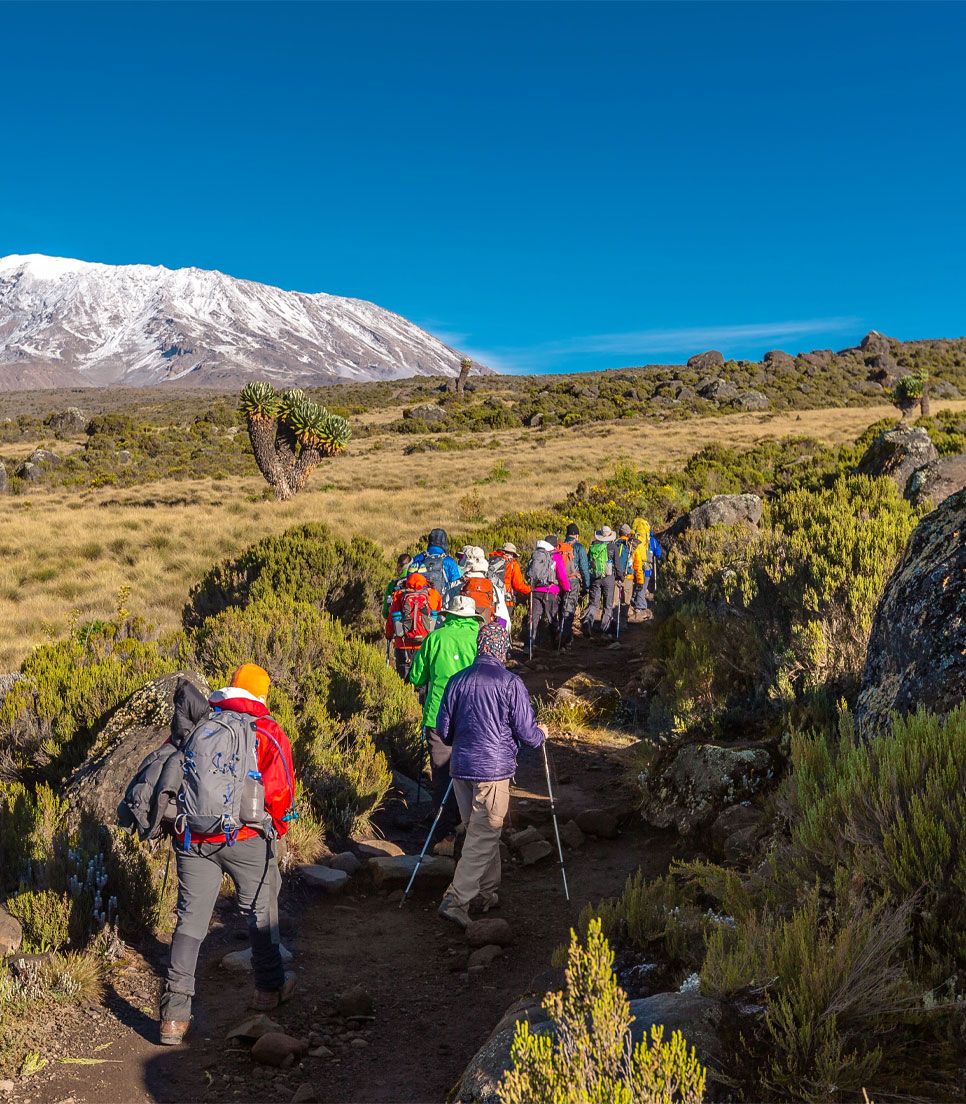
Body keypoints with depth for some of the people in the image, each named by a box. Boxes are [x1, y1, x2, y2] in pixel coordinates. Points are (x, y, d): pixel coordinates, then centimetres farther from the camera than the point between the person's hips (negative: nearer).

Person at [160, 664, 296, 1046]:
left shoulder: (194, 725, 7)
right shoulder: (269, 732, -3)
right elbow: (280, 791, -9)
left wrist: (177, 819, 22)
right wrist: (277, 828, 8)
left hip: (193, 838, 3)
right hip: (245, 838, -3)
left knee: (191, 918, 9)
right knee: (261, 910, 17)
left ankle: (174, 1015, 6)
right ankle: (269, 987, 33)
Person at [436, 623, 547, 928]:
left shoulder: (457, 680, 5)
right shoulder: (511, 683, -9)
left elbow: (444, 730, 11)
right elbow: (526, 732, -7)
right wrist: (541, 734, 15)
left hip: (460, 767, 5)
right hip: (493, 770, -5)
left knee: (480, 832, 19)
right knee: (483, 837, 1)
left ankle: (490, 894, 30)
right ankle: (456, 901, -5)